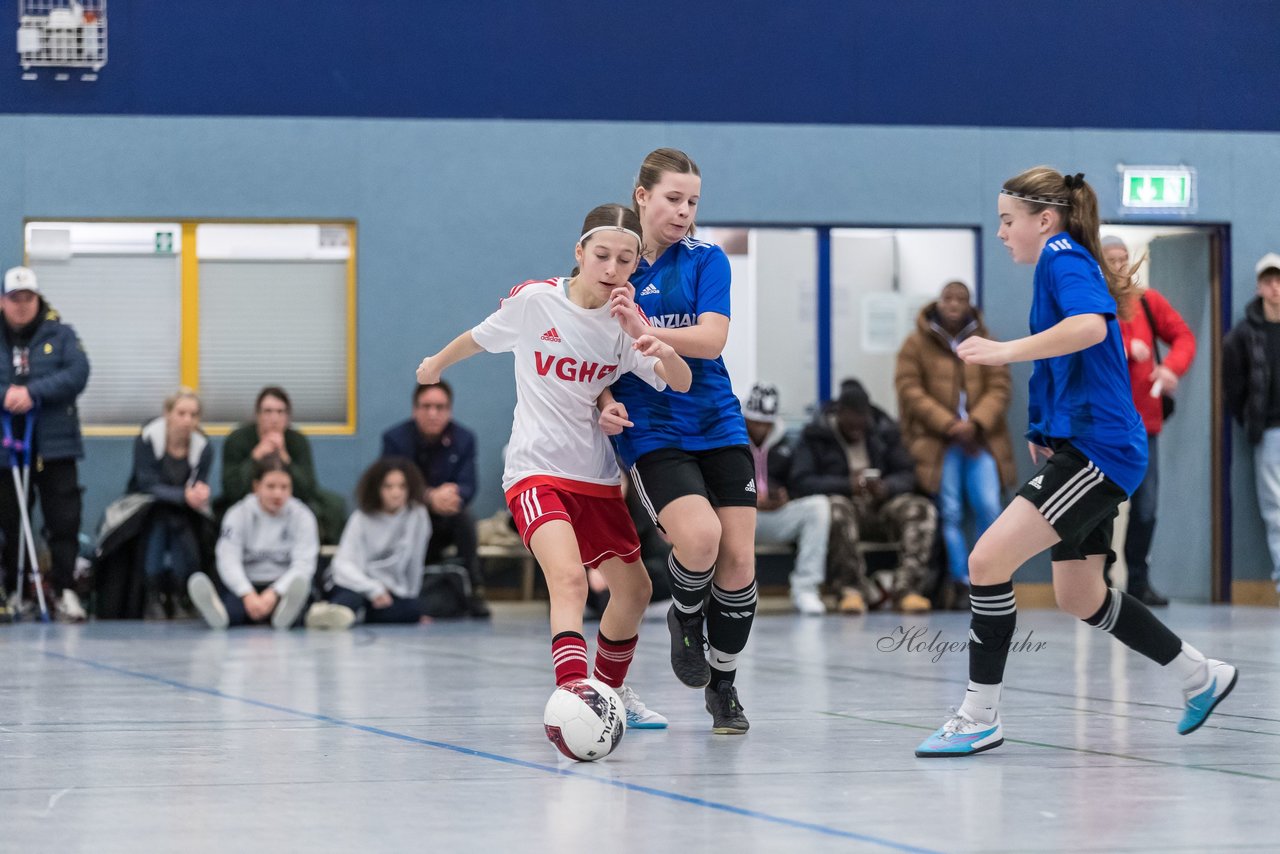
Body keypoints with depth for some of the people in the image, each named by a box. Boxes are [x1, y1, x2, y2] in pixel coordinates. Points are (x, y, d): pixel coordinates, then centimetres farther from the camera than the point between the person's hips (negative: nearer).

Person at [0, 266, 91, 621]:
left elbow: (78, 373, -10)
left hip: (54, 445, -1)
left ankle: (65, 590, 2)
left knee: (64, 520, -4)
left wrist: (33, 392, -21)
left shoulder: (61, 335, 4)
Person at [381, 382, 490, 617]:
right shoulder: (395, 438, -8)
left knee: (464, 516, -30)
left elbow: (468, 487, -12)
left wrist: (452, 495, -38)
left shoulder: (464, 439, -2)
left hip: (444, 525, 1)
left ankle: (474, 591, -26)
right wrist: (430, 497, -39)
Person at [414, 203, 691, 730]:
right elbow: (480, 337, 10)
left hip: (597, 477, 5)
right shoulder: (533, 301, -10)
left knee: (633, 589, 14)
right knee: (569, 578, -28)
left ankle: (611, 693, 38)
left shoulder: (626, 322, -1)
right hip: (536, 471, -5)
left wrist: (664, 354, -34)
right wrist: (436, 365, 28)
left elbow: (682, 385, -11)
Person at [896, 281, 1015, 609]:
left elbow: (999, 389, 4)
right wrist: (948, 424, -14)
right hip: (938, 442, -1)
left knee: (989, 508, -10)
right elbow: (910, 390, -4)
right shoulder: (917, 344, 4)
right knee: (950, 514, -4)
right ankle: (961, 583, 1)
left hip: (980, 440, 1)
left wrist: (975, 423, -14)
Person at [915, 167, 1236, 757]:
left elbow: (1091, 325, -31)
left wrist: (1006, 351, -32)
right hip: (1080, 448, 11)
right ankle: (1201, 677, 32)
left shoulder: (1062, 258, -10)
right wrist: (1045, 427, 20)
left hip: (1096, 451, -11)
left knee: (988, 560, -18)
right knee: (1078, 598, 18)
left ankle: (979, 718, -12)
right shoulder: (1065, 264, 20)